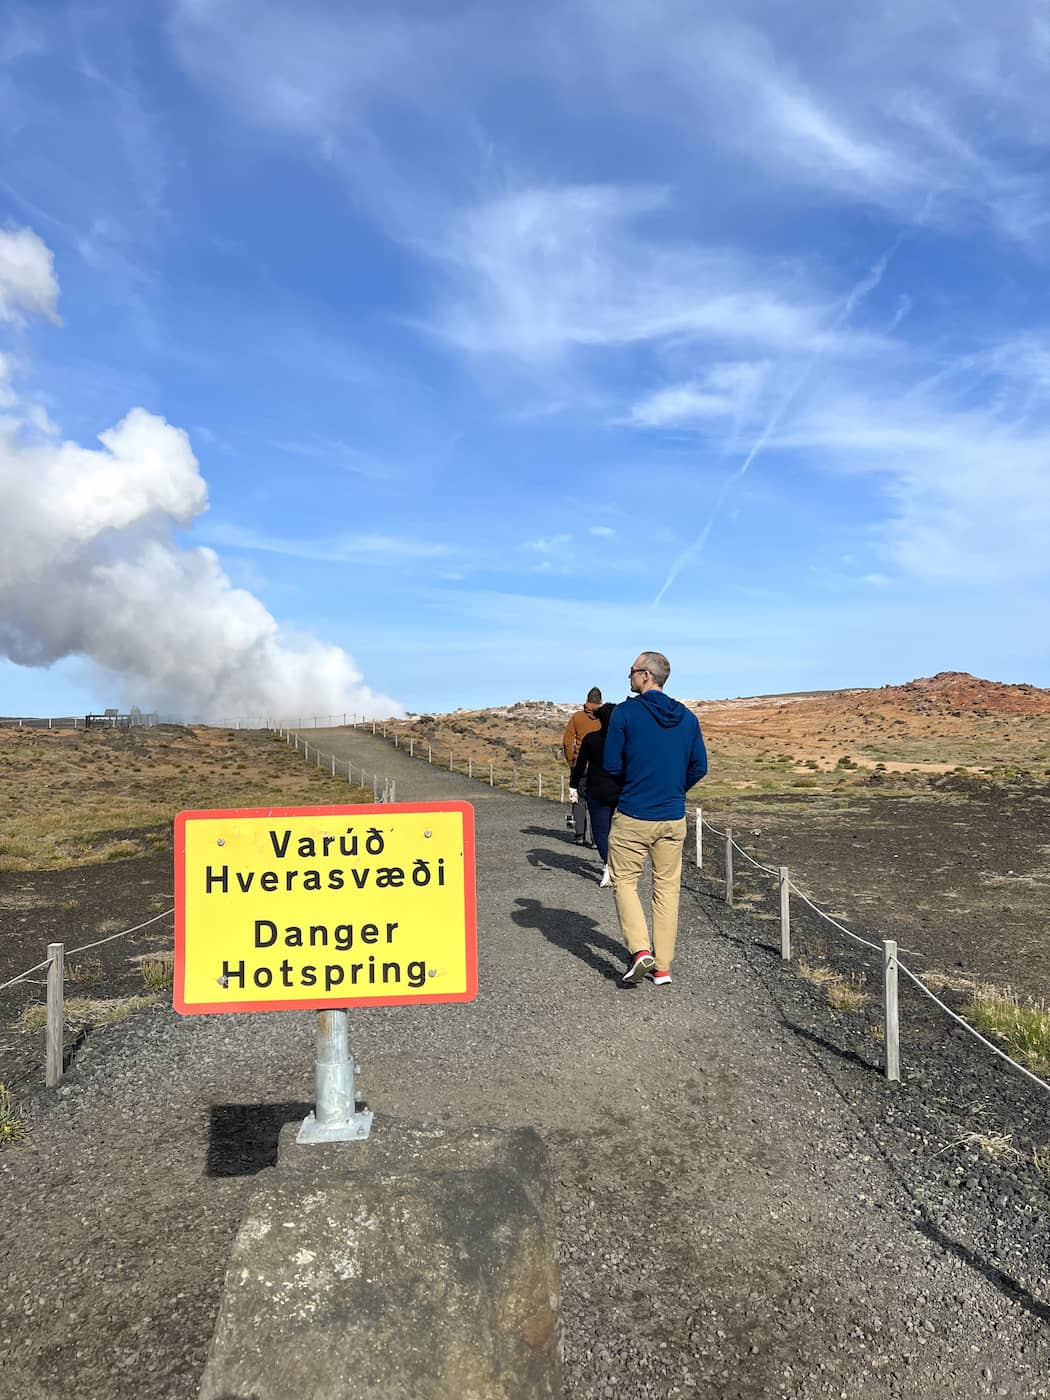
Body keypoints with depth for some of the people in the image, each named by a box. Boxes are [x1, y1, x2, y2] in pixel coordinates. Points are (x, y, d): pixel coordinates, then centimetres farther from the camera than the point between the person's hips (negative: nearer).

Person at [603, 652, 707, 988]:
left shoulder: (625, 712, -10)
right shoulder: (686, 717, 4)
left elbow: (611, 765, -9)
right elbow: (699, 767, 6)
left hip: (632, 817, -4)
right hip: (673, 819, 4)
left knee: (624, 881, 9)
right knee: (667, 887, 12)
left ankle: (639, 950, -8)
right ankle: (662, 967, 15)